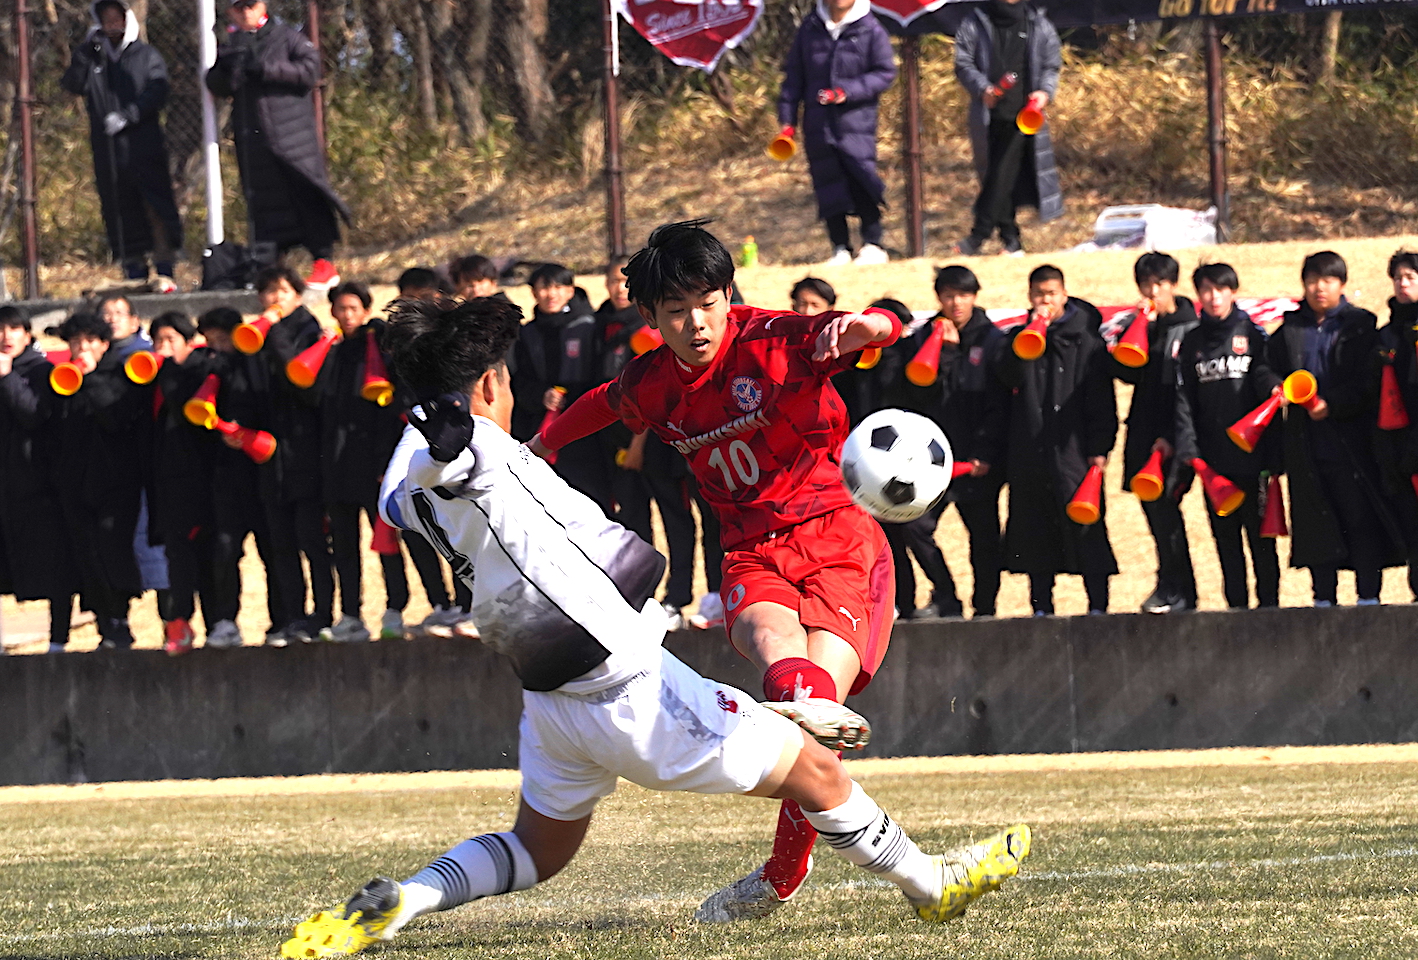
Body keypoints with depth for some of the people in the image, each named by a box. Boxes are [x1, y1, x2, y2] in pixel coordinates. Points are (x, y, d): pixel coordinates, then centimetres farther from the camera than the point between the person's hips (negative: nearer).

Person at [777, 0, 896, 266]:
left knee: (860, 182, -11)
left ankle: (872, 244, 0)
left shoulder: (871, 31, -2)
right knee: (828, 186, 4)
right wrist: (787, 119, 8)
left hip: (856, 122, -3)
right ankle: (840, 248, 12)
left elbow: (885, 73, -2)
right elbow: (793, 75, 13)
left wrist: (847, 92, -15)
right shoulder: (810, 29, 7)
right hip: (818, 122, 3)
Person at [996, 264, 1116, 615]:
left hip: (1073, 449, -3)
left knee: (1084, 527, -7)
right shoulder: (1021, 336, 13)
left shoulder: (1085, 337, 4)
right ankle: (1041, 606, 12)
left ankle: (1098, 603, -5)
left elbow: (1101, 398, 1)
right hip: (1029, 450, 4)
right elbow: (1010, 376, -5)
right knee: (1034, 529, 5)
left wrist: (1100, 446, -7)